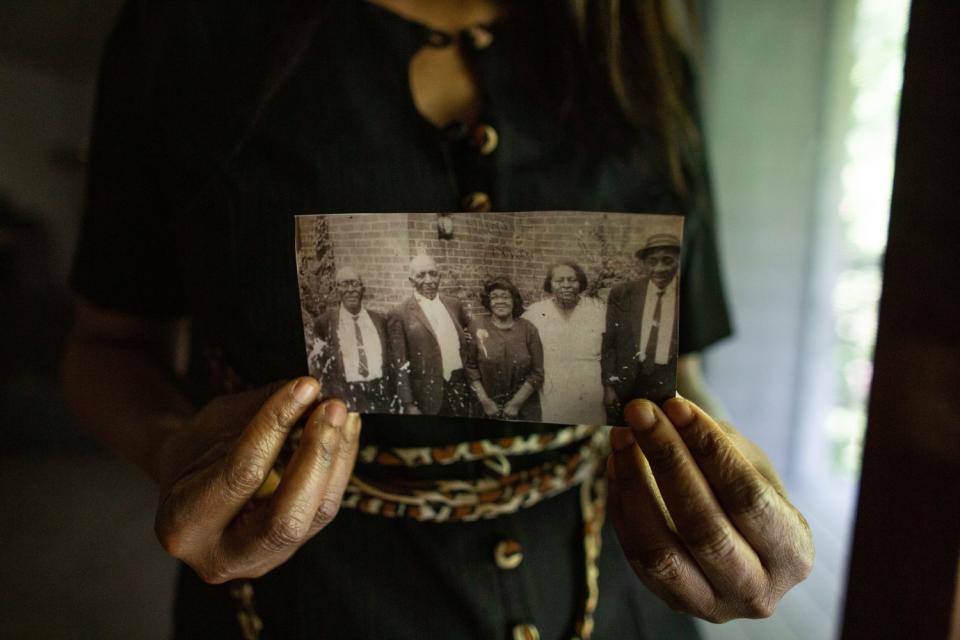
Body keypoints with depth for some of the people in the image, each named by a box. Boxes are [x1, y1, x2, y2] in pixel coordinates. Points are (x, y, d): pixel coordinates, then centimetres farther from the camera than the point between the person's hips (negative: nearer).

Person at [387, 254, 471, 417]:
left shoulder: (454, 305, 8)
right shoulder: (400, 313, -5)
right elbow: (400, 364, -6)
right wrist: (408, 404, -10)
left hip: (459, 390, 4)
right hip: (427, 397, -4)